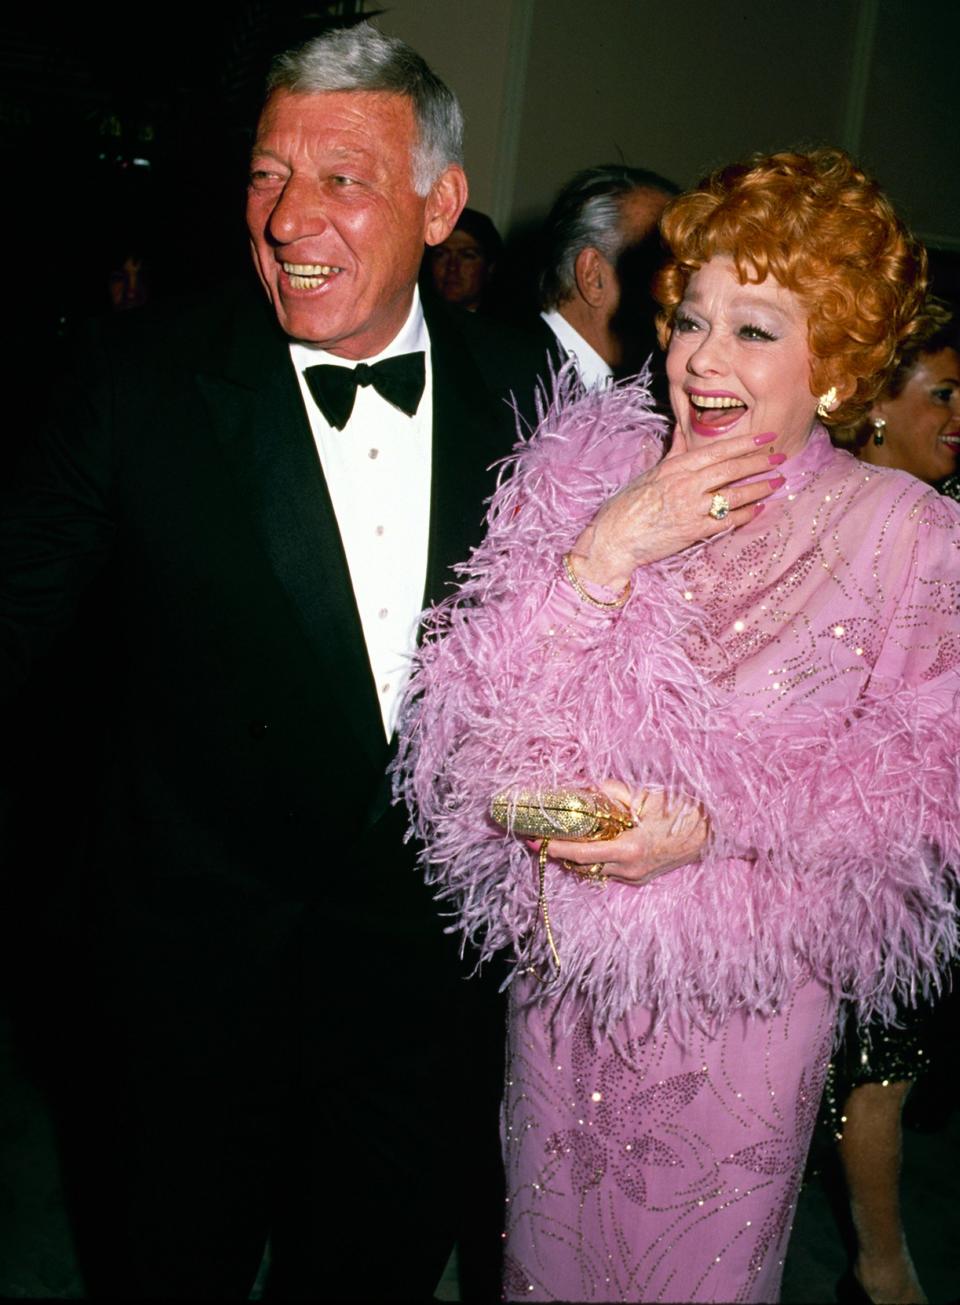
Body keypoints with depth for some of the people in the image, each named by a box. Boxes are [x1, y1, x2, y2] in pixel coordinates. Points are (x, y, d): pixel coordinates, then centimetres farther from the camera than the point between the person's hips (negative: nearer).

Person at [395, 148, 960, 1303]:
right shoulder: (583, 468, -6)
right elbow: (466, 709, -13)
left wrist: (715, 823, -21)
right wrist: (609, 550, -24)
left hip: (747, 989, -1)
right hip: (561, 957, 2)